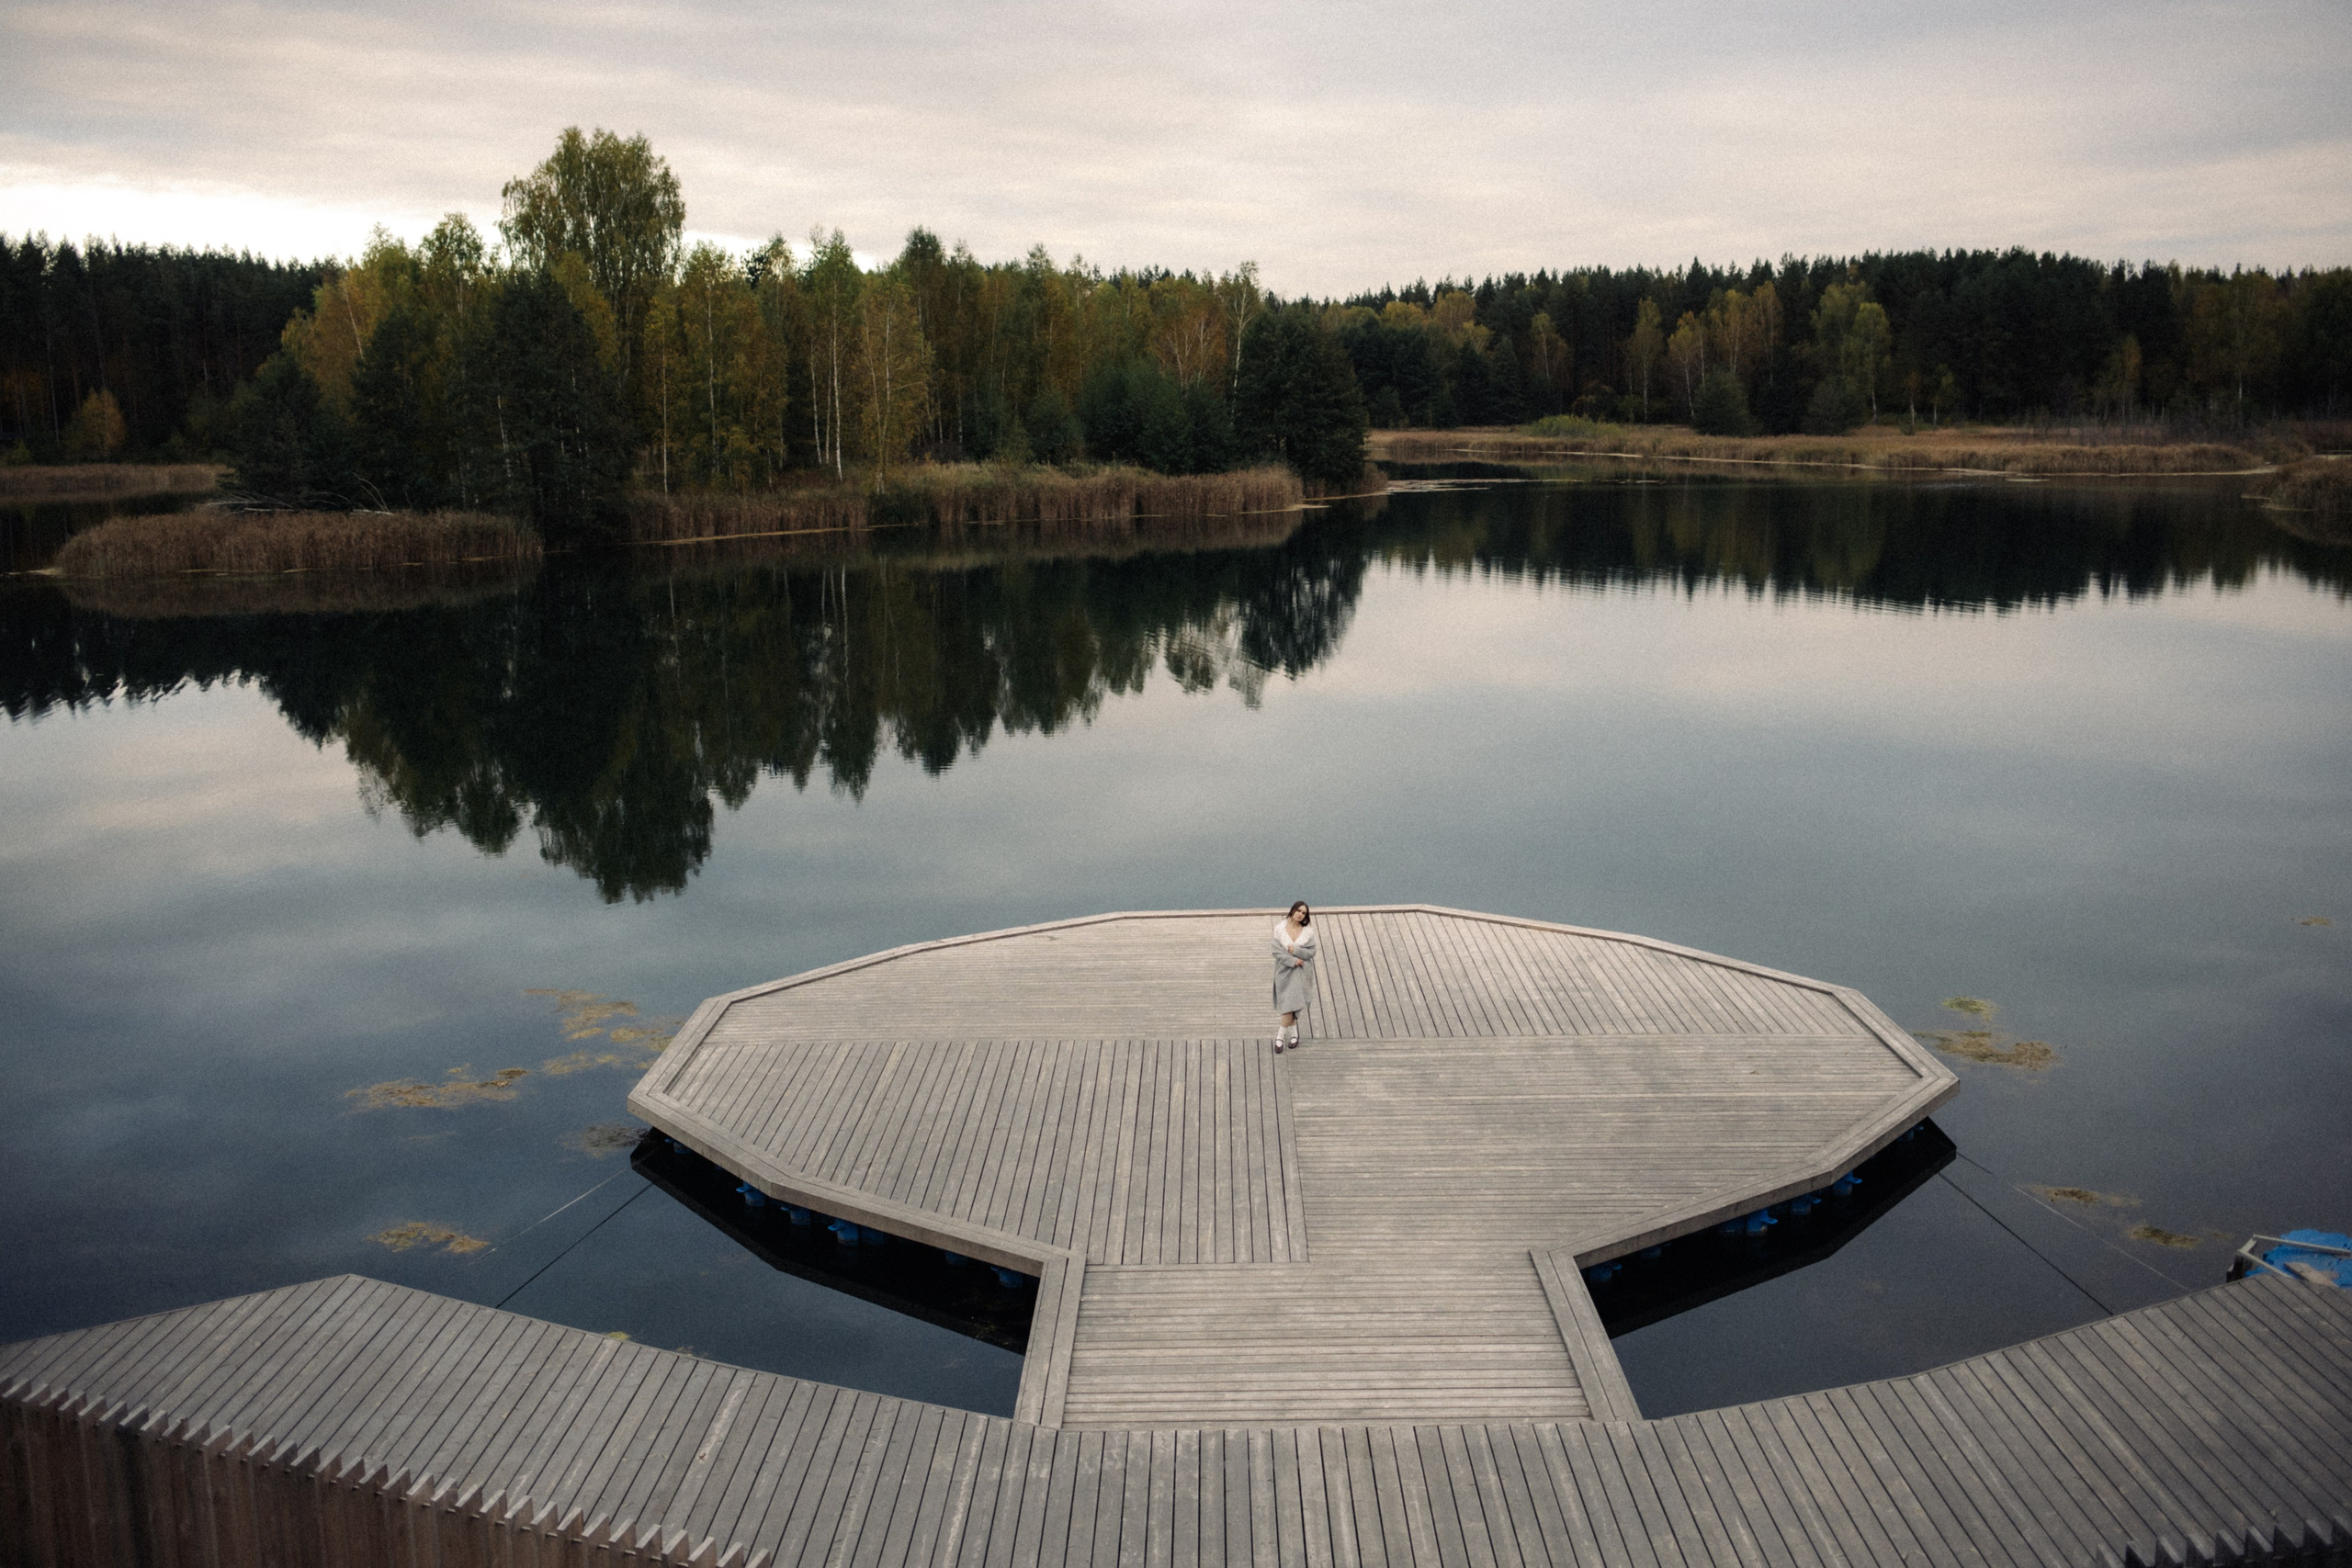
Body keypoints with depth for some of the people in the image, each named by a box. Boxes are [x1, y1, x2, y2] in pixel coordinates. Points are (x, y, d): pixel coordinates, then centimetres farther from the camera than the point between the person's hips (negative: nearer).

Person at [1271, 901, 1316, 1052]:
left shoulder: (1308, 931, -4)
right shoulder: (1280, 929, -7)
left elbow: (1312, 952, -5)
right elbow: (1276, 952, -10)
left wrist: (1295, 951, -18)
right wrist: (1292, 961, -19)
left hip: (1301, 972, 0)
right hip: (1285, 970, 0)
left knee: (1292, 1004, -2)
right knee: (1288, 1004, 0)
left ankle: (1280, 1036, 11)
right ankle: (1293, 1033, 18)